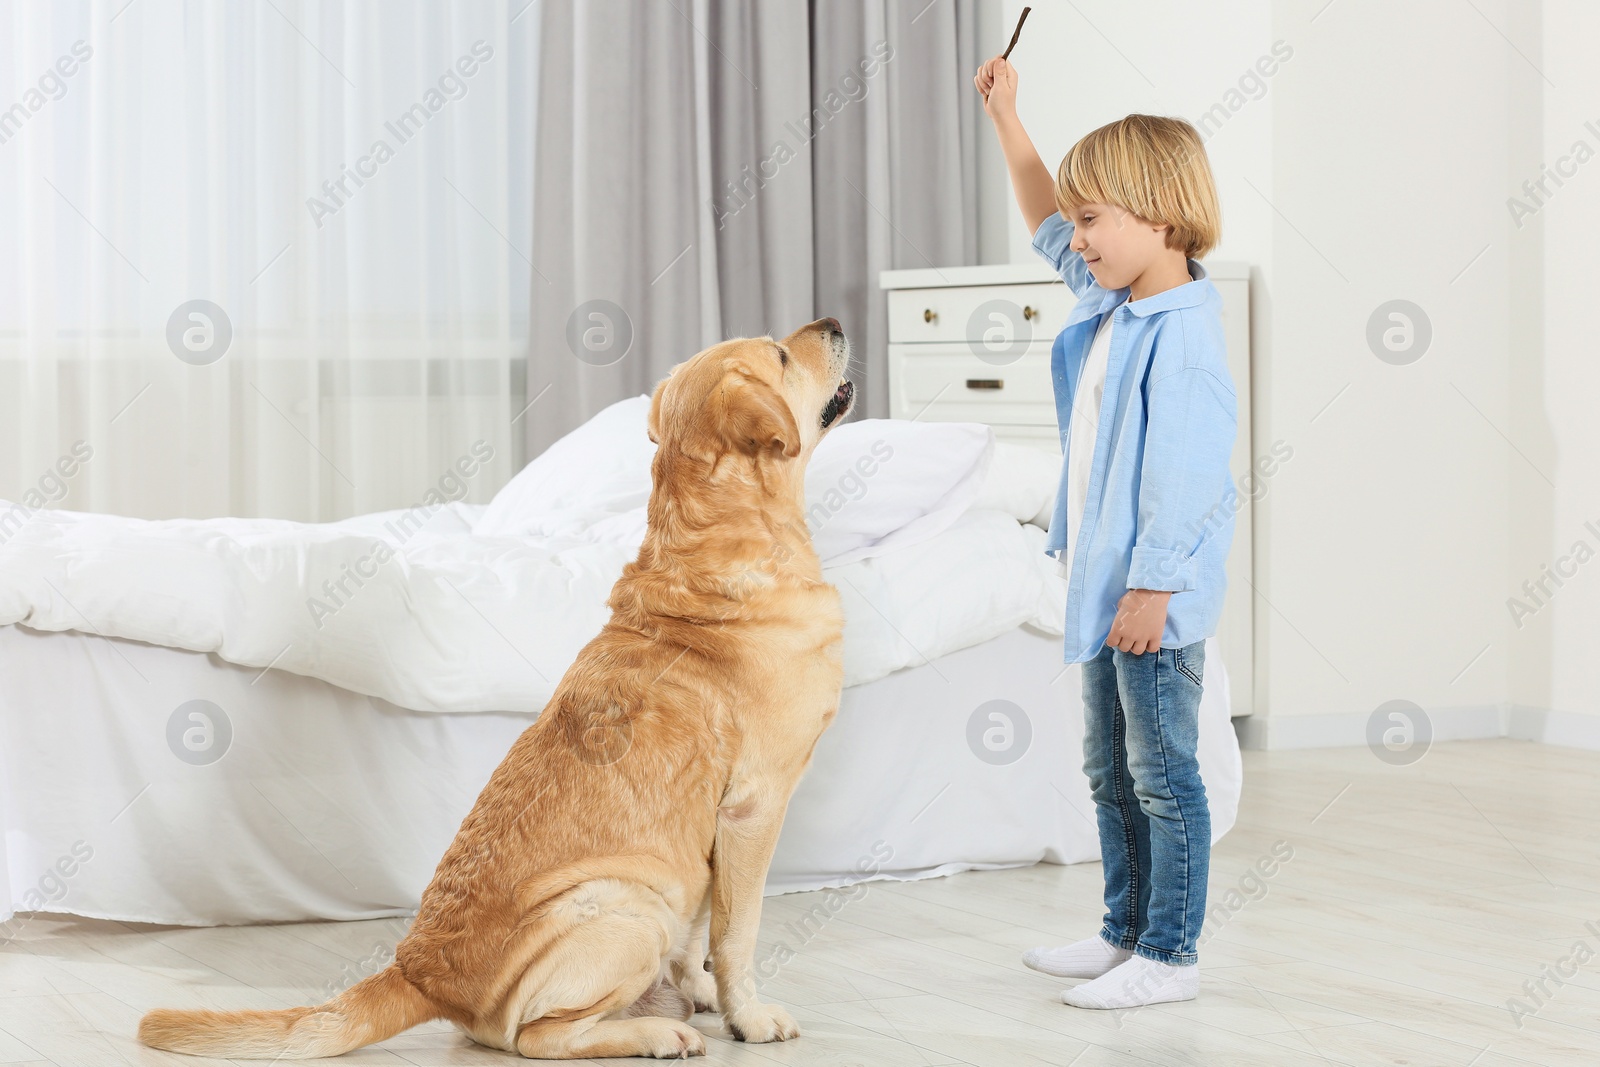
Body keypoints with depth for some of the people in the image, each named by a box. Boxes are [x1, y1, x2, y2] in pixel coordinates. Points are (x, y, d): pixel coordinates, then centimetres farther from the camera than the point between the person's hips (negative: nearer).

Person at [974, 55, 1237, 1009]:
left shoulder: (1182, 333, -20)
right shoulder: (1112, 303, 9)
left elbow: (1182, 476, -23)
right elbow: (1050, 230, 27)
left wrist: (1150, 588, -23)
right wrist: (1008, 121, 24)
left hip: (1160, 595, -10)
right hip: (1107, 584, 10)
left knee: (1164, 776, -1)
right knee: (1110, 770, 17)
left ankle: (1171, 958, 6)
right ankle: (1127, 934, 28)